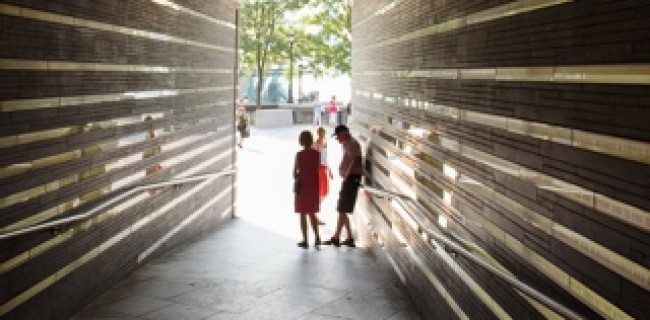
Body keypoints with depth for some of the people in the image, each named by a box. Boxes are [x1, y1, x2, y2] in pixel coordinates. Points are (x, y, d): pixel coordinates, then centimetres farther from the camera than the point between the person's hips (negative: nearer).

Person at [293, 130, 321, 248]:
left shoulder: (299, 154, -11)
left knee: (303, 214, 4)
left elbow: (295, 172, -7)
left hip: (302, 185, -4)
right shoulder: (317, 154, -1)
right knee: (312, 213, 16)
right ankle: (317, 236, 6)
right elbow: (318, 170, 3)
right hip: (314, 185, 4)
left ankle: (305, 240, 3)